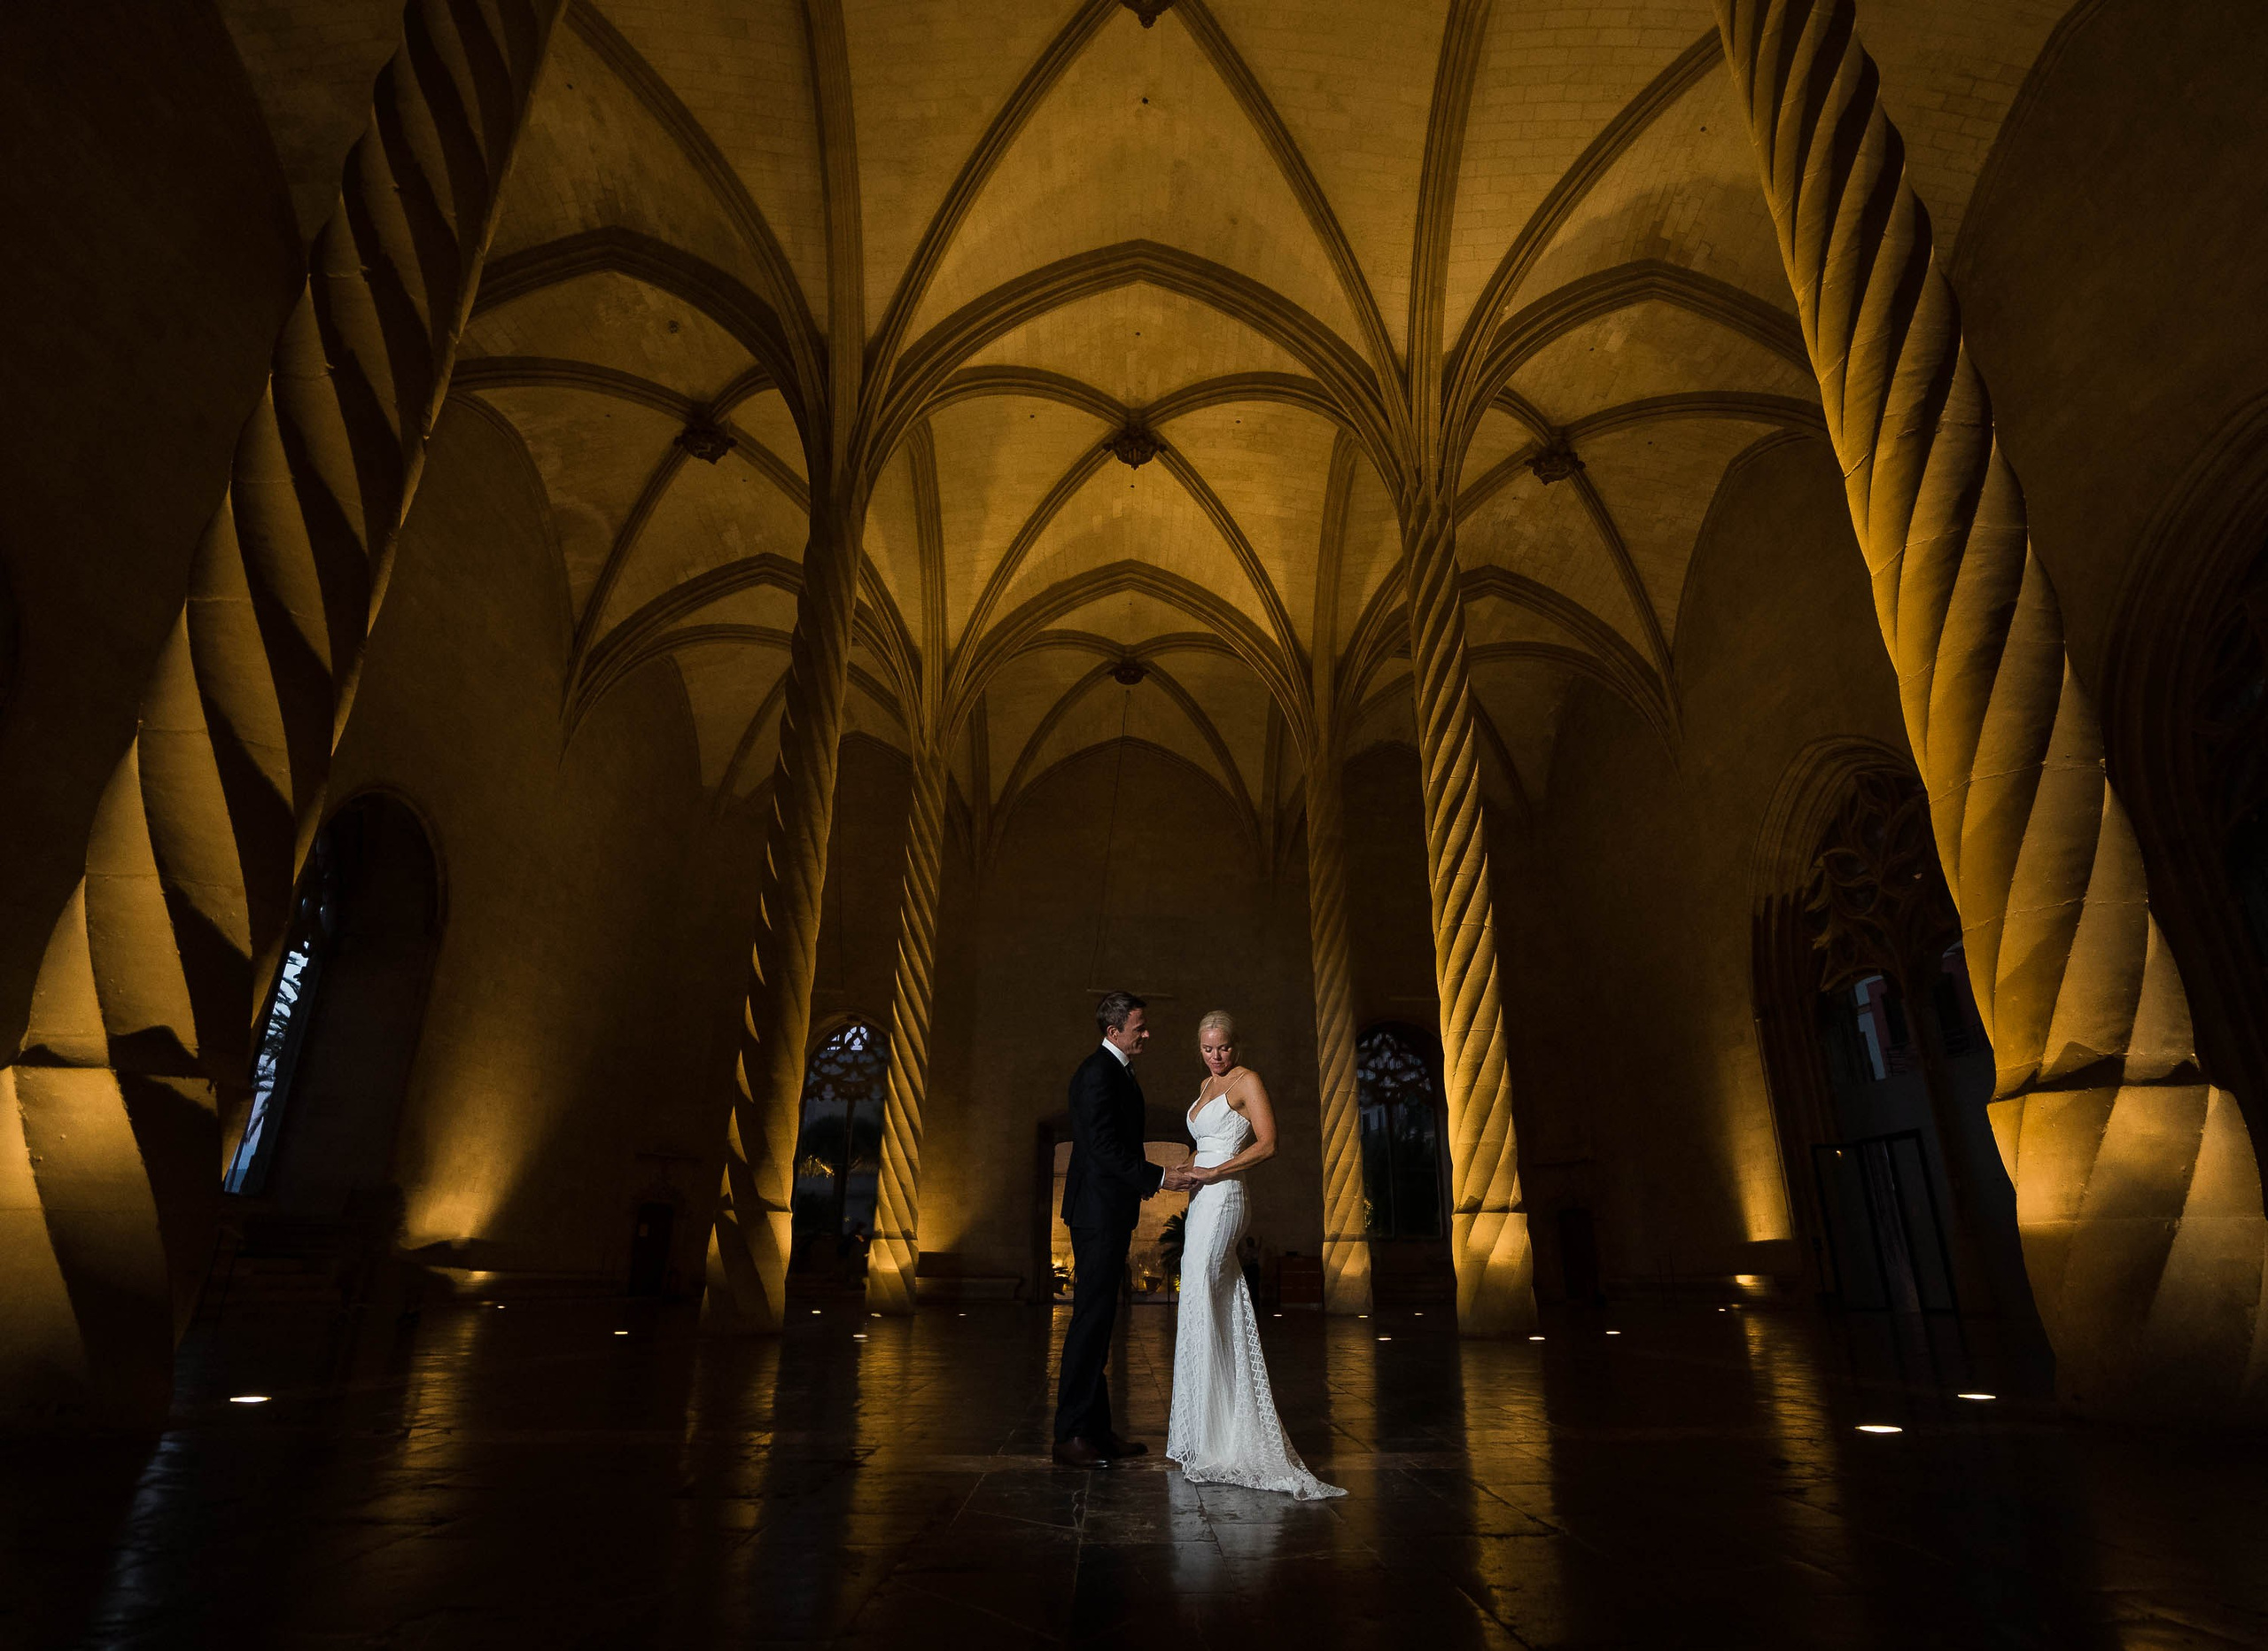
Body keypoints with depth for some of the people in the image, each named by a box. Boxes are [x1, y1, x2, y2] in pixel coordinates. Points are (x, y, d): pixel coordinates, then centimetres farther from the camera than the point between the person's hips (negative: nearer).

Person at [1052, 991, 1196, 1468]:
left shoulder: (1118, 1070, 16)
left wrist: (1144, 1182, 18)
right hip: (1098, 1212, -10)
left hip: (1110, 1213, 10)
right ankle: (1070, 1436, 2)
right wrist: (1158, 1177, -21)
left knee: (1099, 1320, 13)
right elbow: (1104, 1148, -22)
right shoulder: (1098, 1073, -16)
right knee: (1091, 1319, -6)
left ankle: (1097, 1428, 21)